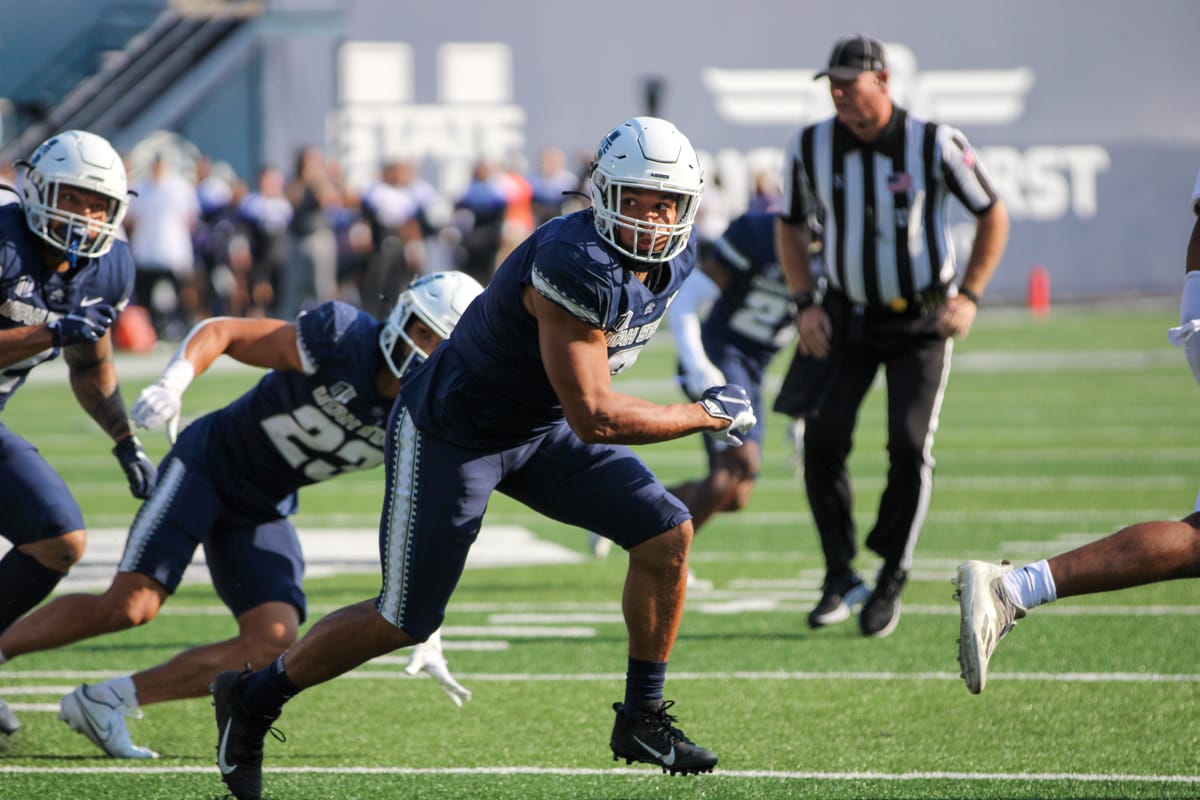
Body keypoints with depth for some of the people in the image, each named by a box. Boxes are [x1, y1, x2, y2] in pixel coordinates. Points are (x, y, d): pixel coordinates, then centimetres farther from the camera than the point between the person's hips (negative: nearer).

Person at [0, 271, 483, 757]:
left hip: (263, 513, 6)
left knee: (273, 644, -13)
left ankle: (106, 703, -5)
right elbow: (221, 331, -16)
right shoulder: (344, 339, -22)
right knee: (131, 604, -20)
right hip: (207, 466, -6)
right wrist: (173, 382, -35)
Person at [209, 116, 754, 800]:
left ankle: (643, 718, 7)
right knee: (406, 623, 0)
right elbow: (593, 418, -33)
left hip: (540, 430, 8)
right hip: (452, 432, -8)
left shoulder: (673, 258, -7)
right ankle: (253, 699, 21)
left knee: (666, 534, -6)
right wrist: (708, 416, -24)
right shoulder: (576, 267, -35)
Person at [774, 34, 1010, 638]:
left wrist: (968, 296, -12)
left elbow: (992, 215, -3)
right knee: (822, 440, -10)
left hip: (921, 322, -3)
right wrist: (805, 304, -1)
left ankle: (891, 581, 4)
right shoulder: (811, 148, -6)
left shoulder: (934, 145, -14)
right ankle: (840, 576, 5)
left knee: (909, 447, -12)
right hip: (846, 317, 3)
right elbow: (791, 225, 11)